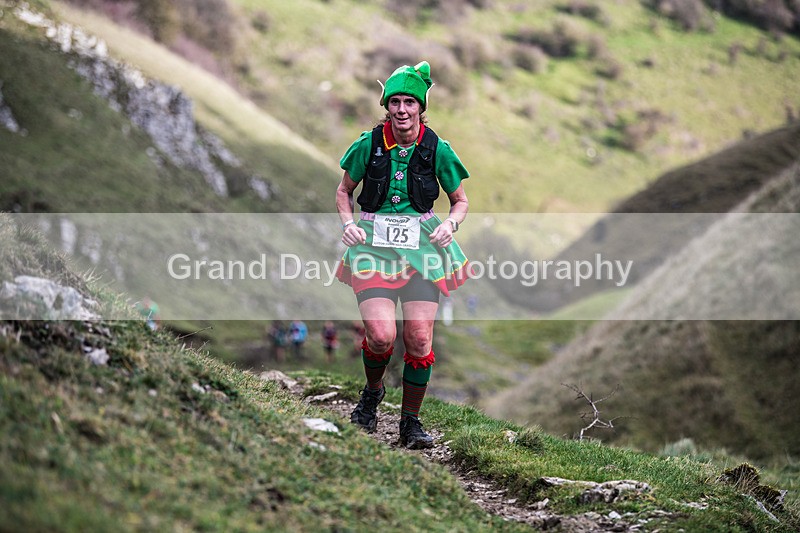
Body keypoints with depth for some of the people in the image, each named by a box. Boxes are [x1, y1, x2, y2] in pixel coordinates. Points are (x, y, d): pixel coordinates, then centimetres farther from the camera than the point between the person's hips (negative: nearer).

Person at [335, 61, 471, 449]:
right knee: (382, 336, -17)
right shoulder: (370, 144, -3)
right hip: (373, 244, -1)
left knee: (419, 339, -7)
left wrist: (450, 224, -9)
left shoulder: (437, 149, -2)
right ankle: (372, 392, 17)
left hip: (420, 245, 1)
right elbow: (344, 191, 12)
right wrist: (348, 223, -6)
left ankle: (410, 421, 12)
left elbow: (460, 201, 11)